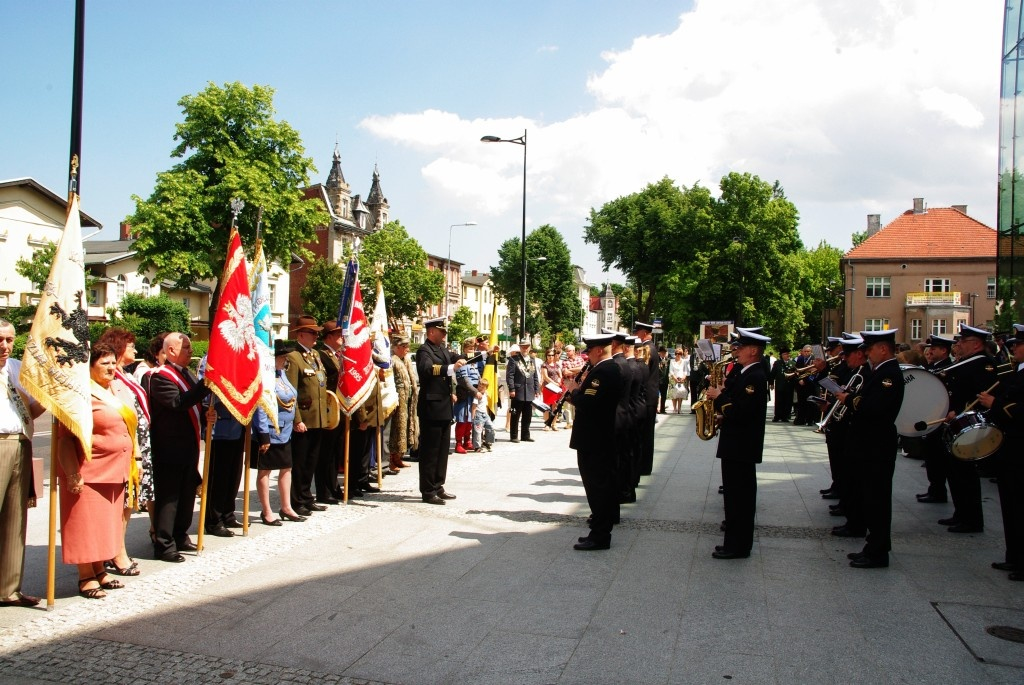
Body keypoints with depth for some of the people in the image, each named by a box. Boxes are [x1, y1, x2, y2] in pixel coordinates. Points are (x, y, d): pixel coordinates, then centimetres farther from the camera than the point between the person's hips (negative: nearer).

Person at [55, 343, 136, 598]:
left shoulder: (114, 393, 13)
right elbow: (66, 436, -15)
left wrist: (130, 463, 18)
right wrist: (72, 473, -21)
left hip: (114, 471, 8)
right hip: (89, 471, -8)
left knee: (106, 523, 14)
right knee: (86, 522, 1)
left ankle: (100, 571, 25)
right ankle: (86, 577, 11)